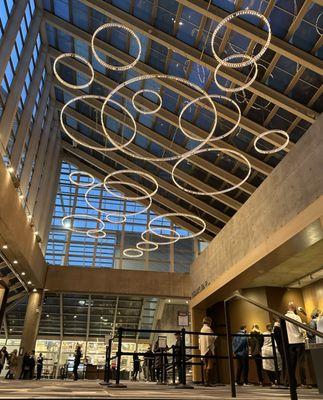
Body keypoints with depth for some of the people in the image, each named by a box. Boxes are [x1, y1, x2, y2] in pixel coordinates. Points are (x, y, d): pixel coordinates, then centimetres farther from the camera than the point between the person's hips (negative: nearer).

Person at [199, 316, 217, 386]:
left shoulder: (202, 329, 17)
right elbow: (211, 338, -15)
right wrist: (216, 336, 3)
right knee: (210, 365, -8)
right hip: (209, 349, -9)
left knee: (206, 365, 11)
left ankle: (206, 381, 12)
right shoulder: (208, 329, -10)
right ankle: (208, 382, -11)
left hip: (203, 350, 9)